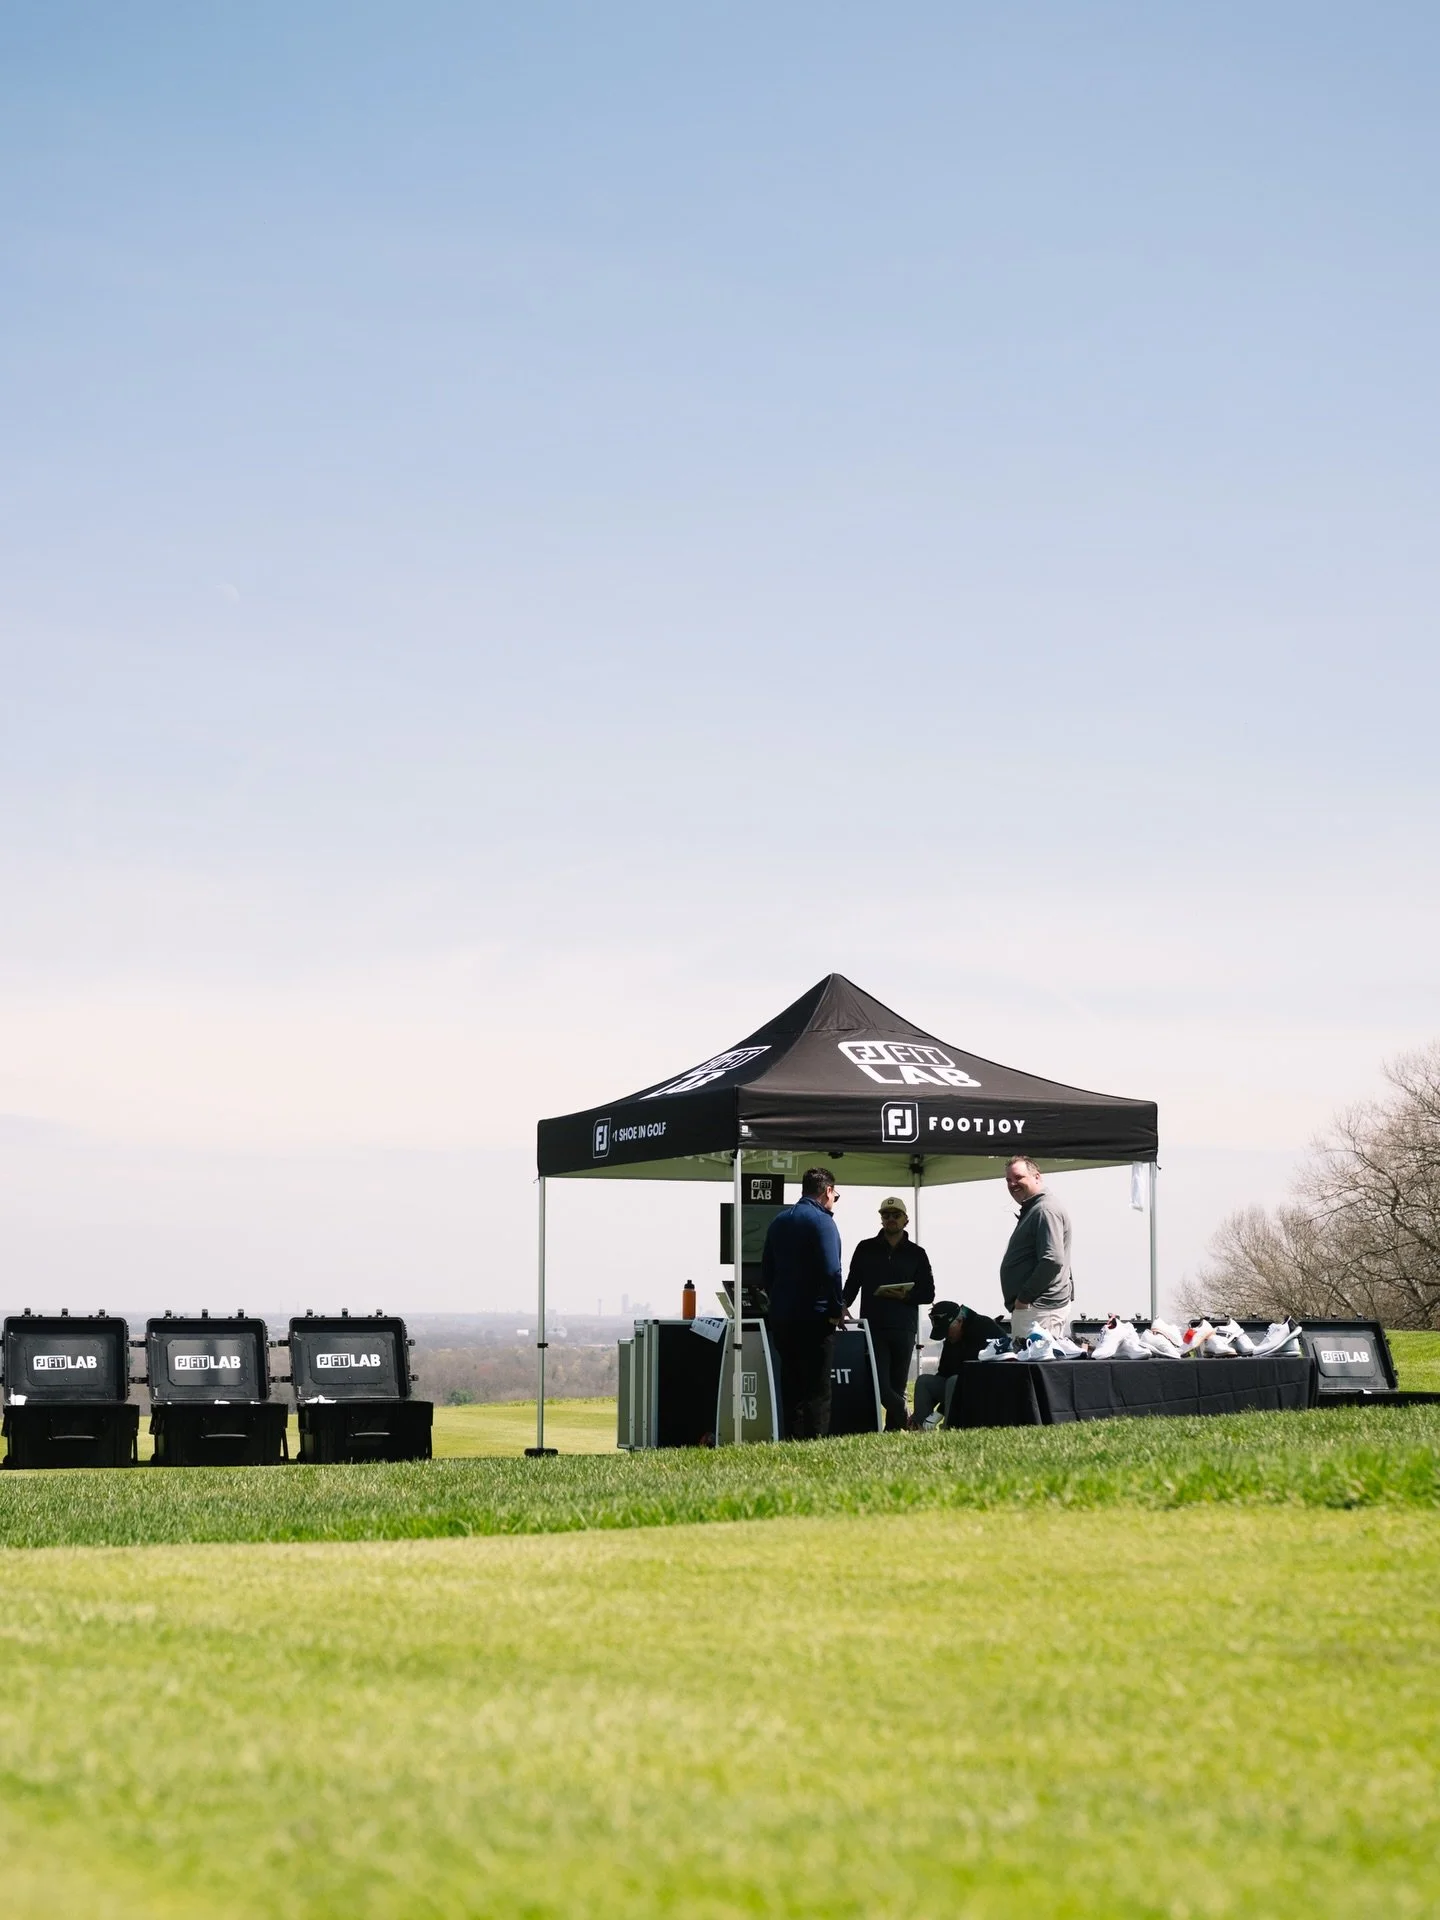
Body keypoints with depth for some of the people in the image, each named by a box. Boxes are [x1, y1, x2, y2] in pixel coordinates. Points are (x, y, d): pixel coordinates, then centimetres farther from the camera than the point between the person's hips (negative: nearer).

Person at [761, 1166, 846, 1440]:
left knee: (791, 1386, 12)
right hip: (814, 1319, -7)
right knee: (817, 1391, -4)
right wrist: (837, 1309, -11)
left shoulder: (779, 1221, 13)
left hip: (780, 1317, 7)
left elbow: (766, 1269, 17)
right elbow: (831, 1270, -19)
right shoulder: (821, 1221, -11)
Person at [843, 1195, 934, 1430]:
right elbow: (852, 1285, 9)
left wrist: (905, 1296, -11)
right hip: (873, 1326, 0)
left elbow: (928, 1294, 8)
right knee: (879, 1382, -11)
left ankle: (893, 1427, 9)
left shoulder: (916, 1254, 10)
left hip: (904, 1330, 1)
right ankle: (904, 1419, 2)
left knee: (898, 1384, 3)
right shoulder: (866, 1249, 11)